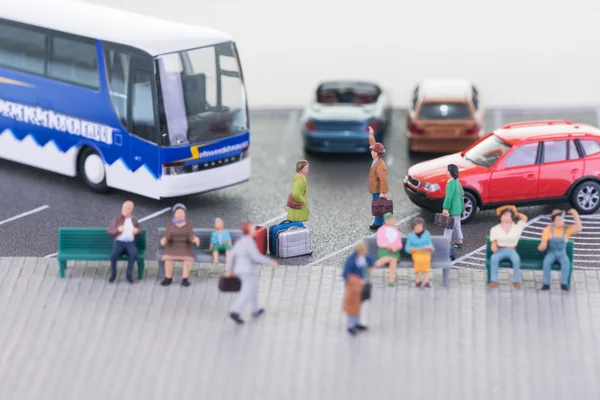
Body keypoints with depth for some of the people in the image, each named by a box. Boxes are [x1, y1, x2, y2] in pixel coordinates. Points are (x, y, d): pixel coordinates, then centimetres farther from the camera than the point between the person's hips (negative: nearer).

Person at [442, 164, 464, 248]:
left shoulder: (451, 183, -22)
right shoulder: (457, 181, 8)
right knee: (456, 224, 21)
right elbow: (462, 193, 18)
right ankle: (459, 241, 31)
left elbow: (448, 197, -26)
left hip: (452, 208, -10)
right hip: (457, 208, 10)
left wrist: (445, 208, -25)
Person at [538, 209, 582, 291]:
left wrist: (575, 214, -24)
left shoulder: (567, 229, -5)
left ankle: (564, 284, -35)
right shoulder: (548, 229, -6)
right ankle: (546, 284, -33)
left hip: (562, 254, 0)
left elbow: (579, 228, -22)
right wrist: (541, 246, -33)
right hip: (551, 253, 0)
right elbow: (544, 242, -8)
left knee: (566, 262, -35)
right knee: (547, 261, -35)